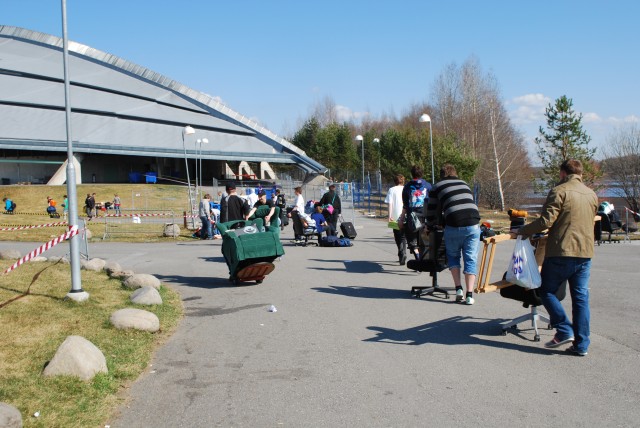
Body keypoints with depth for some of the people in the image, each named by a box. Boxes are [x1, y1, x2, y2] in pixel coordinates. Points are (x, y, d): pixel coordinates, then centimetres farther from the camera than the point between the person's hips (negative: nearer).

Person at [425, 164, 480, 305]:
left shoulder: (437, 187, 15)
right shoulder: (464, 184, 26)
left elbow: (431, 211, 17)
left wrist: (430, 227, 35)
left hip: (454, 226, -2)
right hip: (473, 224, 2)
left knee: (453, 256, 19)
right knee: (471, 259, 8)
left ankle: (458, 289, 9)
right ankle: (469, 295, 1)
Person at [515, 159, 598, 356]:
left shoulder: (559, 191, -8)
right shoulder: (592, 195, 14)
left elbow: (546, 221, -15)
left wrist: (523, 231, -3)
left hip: (561, 252, -6)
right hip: (585, 253, 6)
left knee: (547, 291, 8)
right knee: (581, 298, 8)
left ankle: (564, 331, -2)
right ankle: (581, 344, 8)